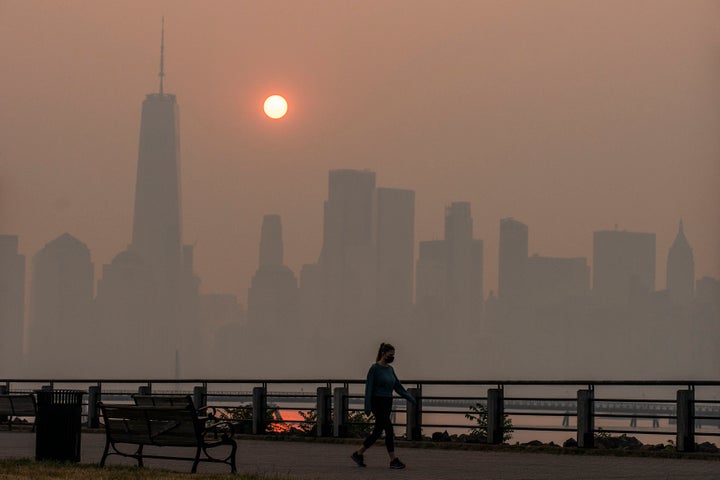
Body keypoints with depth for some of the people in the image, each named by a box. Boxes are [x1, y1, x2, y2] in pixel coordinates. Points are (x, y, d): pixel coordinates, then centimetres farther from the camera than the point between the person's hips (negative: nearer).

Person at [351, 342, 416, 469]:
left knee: (377, 432, 8)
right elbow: (369, 388, -12)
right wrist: (367, 407, -16)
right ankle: (393, 460, -7)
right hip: (378, 403, -8)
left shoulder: (390, 369, 12)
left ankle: (358, 454, 17)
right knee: (389, 430, -11)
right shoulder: (375, 368, -10)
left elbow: (398, 386, 15)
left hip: (387, 403, 8)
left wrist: (410, 398, 6)